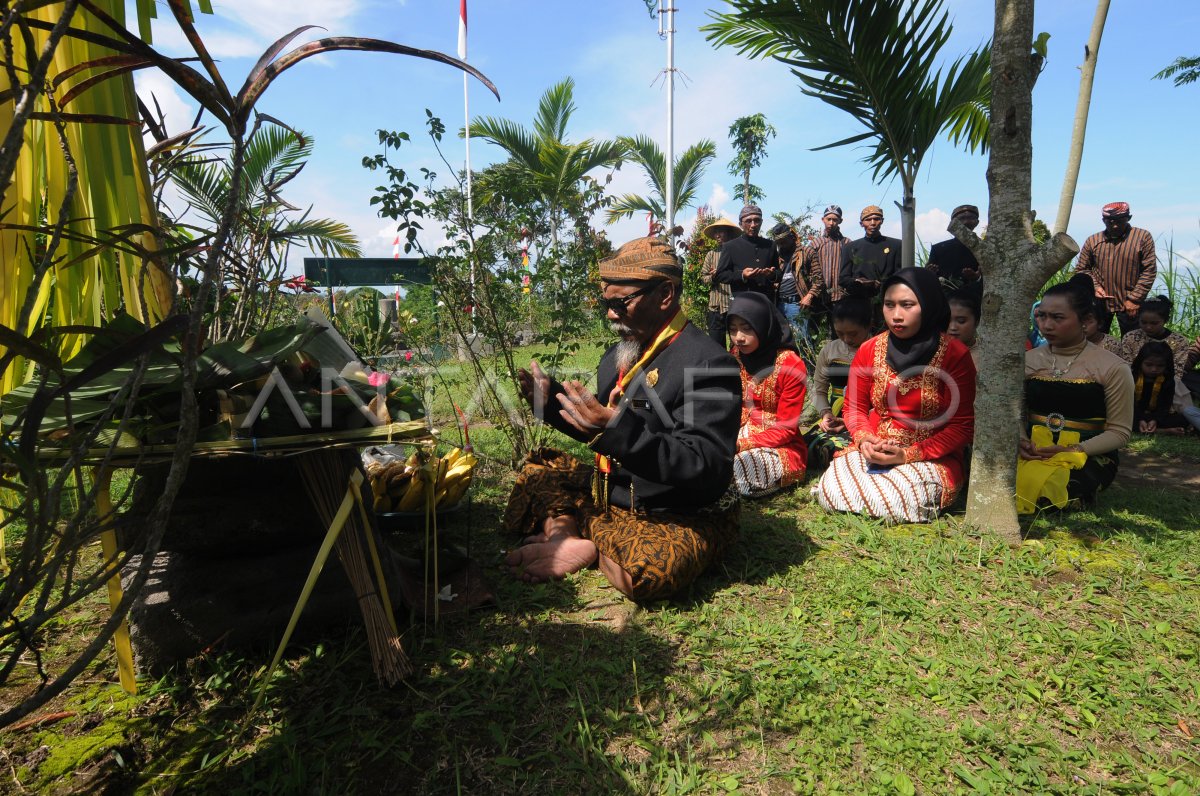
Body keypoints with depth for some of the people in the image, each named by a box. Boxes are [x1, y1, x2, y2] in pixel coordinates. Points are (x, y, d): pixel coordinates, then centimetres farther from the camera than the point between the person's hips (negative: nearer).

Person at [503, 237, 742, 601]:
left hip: (683, 517, -8)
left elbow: (706, 468, -29)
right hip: (613, 495, 8)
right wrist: (551, 401, 2)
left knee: (645, 570, -36)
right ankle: (563, 529, -14)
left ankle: (590, 547, -8)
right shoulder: (618, 356, 6)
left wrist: (619, 430, -37)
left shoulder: (707, 363, -21)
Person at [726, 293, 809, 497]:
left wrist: (742, 445, -25)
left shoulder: (791, 366, -15)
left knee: (747, 468, -35)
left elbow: (785, 429, -14)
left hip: (782, 447, -4)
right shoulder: (734, 358, 1)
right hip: (741, 436, 4)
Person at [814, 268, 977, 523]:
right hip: (873, 451, 3)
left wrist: (908, 455, -17)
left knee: (893, 498, -31)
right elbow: (854, 407, 12)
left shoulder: (955, 355, -8)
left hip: (931, 457, -2)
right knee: (830, 489, -23)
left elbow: (962, 427, -7)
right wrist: (864, 439, -10)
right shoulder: (869, 350, 2)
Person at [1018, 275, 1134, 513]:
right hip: (1034, 453, 2)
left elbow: (1119, 432, -2)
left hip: (1089, 455, -2)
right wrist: (1020, 440, -12)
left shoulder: (1113, 368, -3)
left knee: (1043, 492, -35)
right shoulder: (1028, 360, 8)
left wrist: (1074, 451, -17)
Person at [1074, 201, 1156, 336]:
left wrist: (1134, 299, -10)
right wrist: (1094, 286, -8)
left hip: (1129, 304, -2)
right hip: (1099, 302, 2)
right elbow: (1081, 269, 9)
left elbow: (1149, 271, -5)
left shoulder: (1143, 238, -2)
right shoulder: (1093, 240, 3)